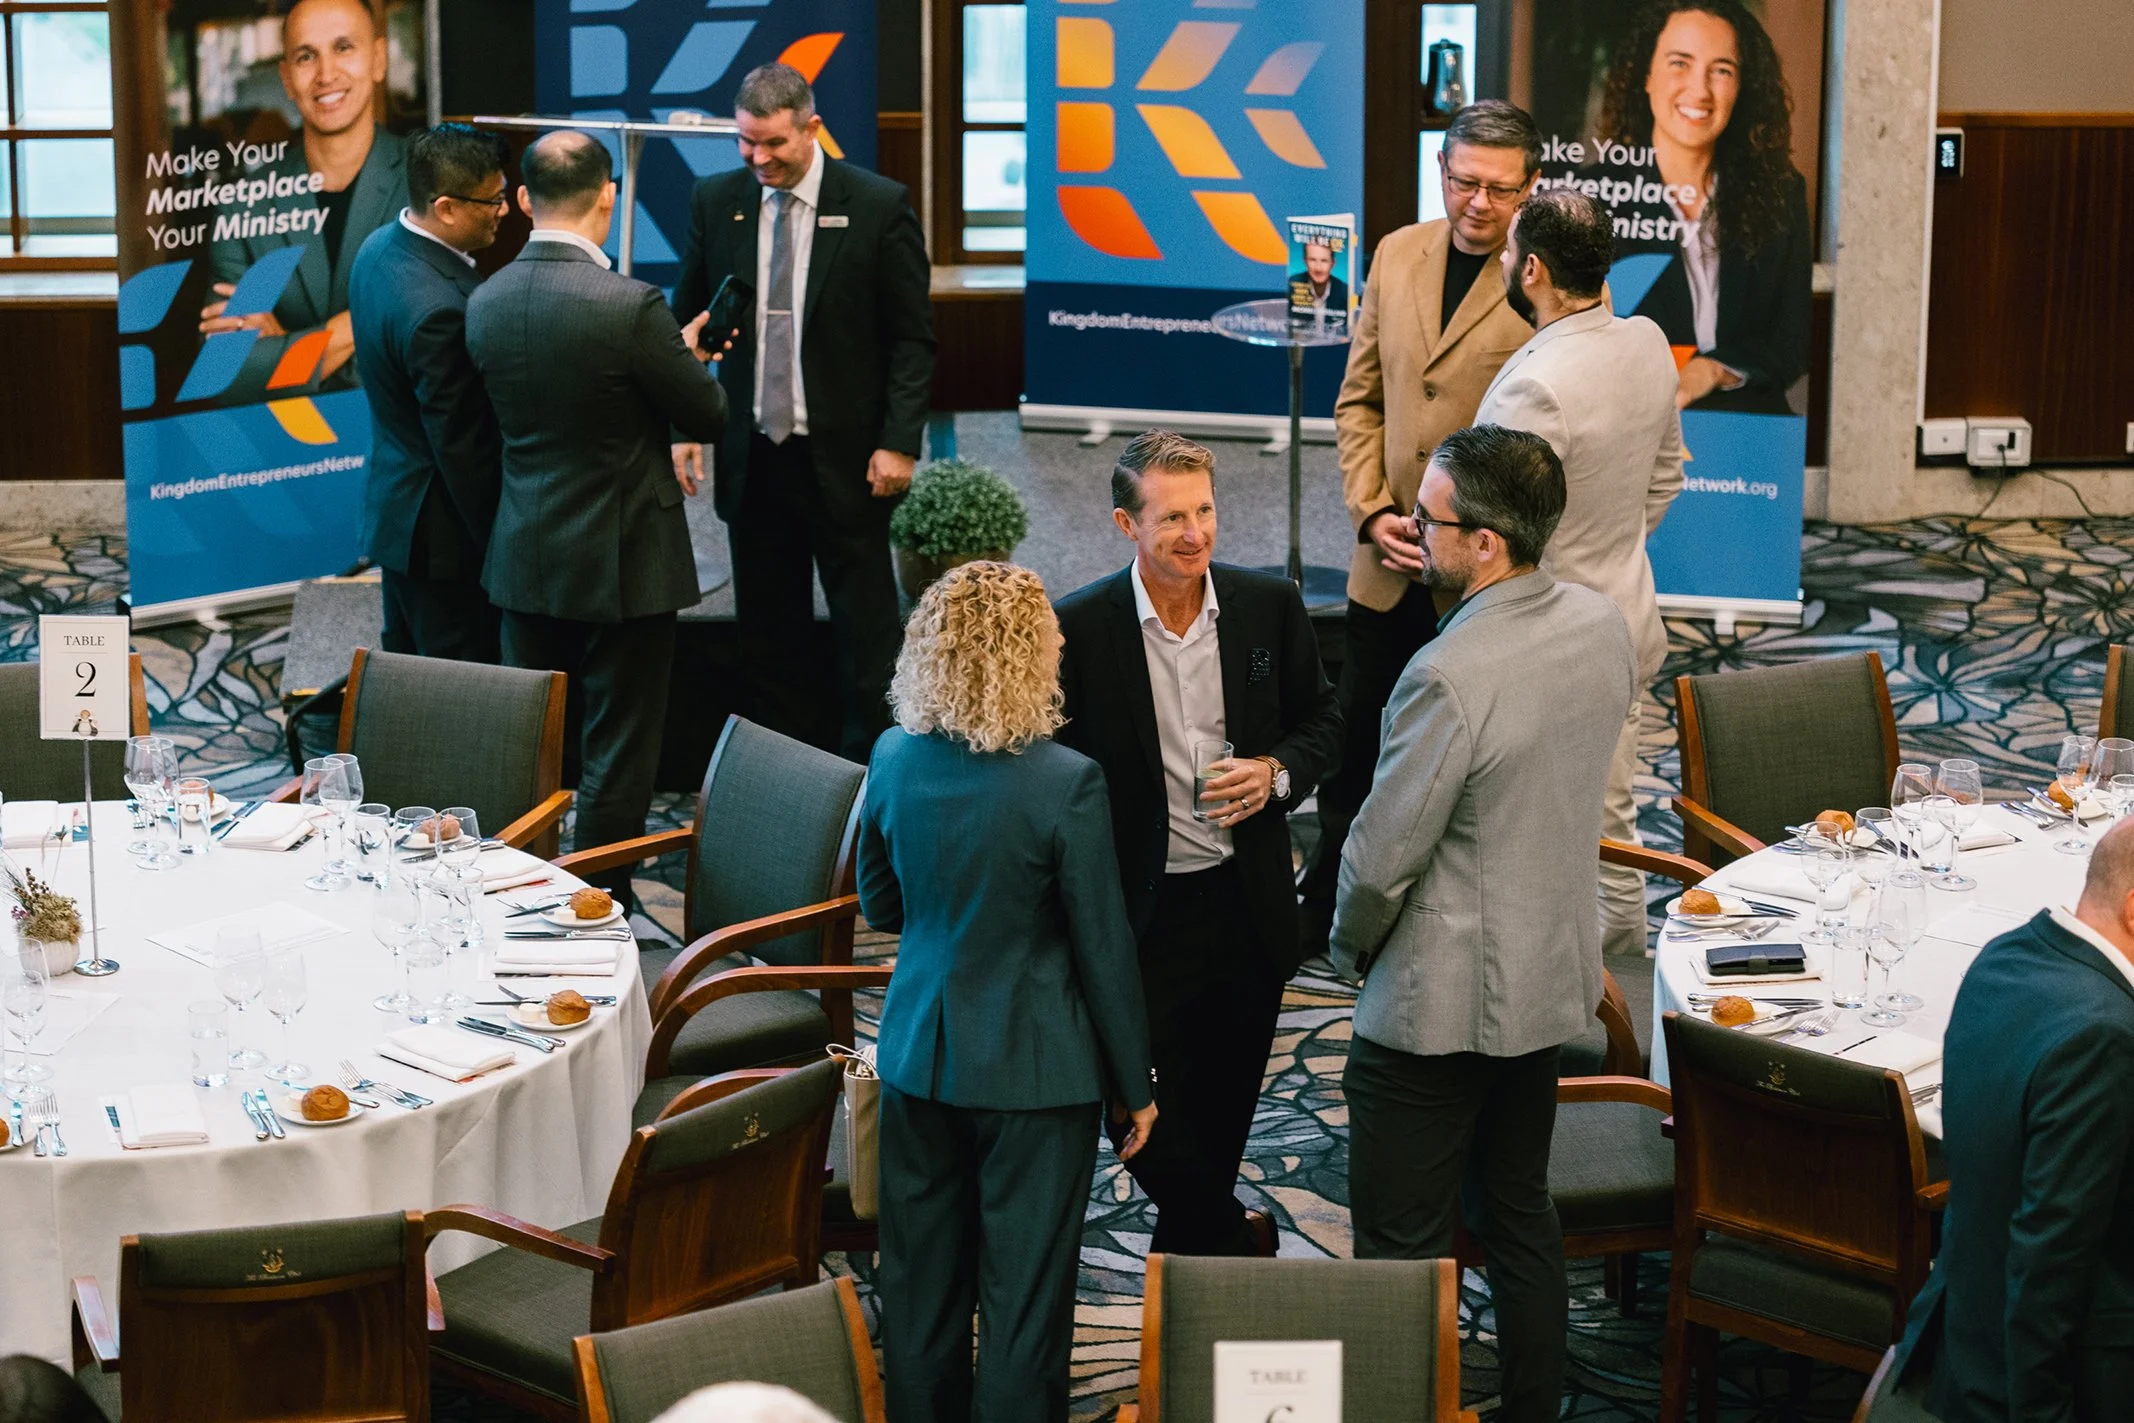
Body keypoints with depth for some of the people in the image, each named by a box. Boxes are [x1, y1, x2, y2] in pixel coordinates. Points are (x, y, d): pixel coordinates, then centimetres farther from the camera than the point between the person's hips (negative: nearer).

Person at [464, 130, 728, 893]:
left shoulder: (485, 302, -3)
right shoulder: (629, 305, -21)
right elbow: (707, 416, -12)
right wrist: (688, 359, 12)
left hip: (526, 560, 5)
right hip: (622, 564, -5)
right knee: (617, 751, 6)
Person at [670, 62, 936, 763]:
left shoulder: (878, 206, -7)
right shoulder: (716, 201, 4)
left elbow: (913, 337, -4)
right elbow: (687, 323, 10)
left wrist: (898, 443, -12)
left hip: (846, 461, -3)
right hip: (752, 460, 4)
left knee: (867, 636, 3)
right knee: (768, 637, 10)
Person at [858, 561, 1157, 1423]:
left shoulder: (894, 761, -6)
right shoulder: (1065, 785, -20)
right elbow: (1104, 949, -12)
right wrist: (1135, 1085, -2)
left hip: (919, 1054, 5)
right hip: (1031, 1069, -5)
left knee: (921, 1281, 16)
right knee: (1023, 1289, 6)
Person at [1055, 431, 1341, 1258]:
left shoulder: (1271, 606, -2)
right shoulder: (1079, 628, -11)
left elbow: (1322, 720, 12)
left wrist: (1276, 773, -11)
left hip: (1249, 906, 3)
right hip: (1139, 911, -3)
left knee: (1223, 1109, 16)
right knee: (1140, 1112, -3)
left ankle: (1192, 1251, 38)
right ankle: (1235, 1240, 22)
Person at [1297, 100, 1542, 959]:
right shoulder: (1398, 254, 7)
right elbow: (1360, 399, 12)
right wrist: (1372, 513, -1)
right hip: (1390, 567, 5)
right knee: (1355, 753, 16)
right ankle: (1322, 921, 33)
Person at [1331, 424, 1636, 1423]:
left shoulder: (1449, 678, -28)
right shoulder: (1601, 626, -3)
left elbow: (1382, 855, -20)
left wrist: (1353, 946, -1)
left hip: (1439, 1003, -8)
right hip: (1553, 976, 8)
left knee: (1402, 1250, 3)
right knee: (1519, 1212, 21)